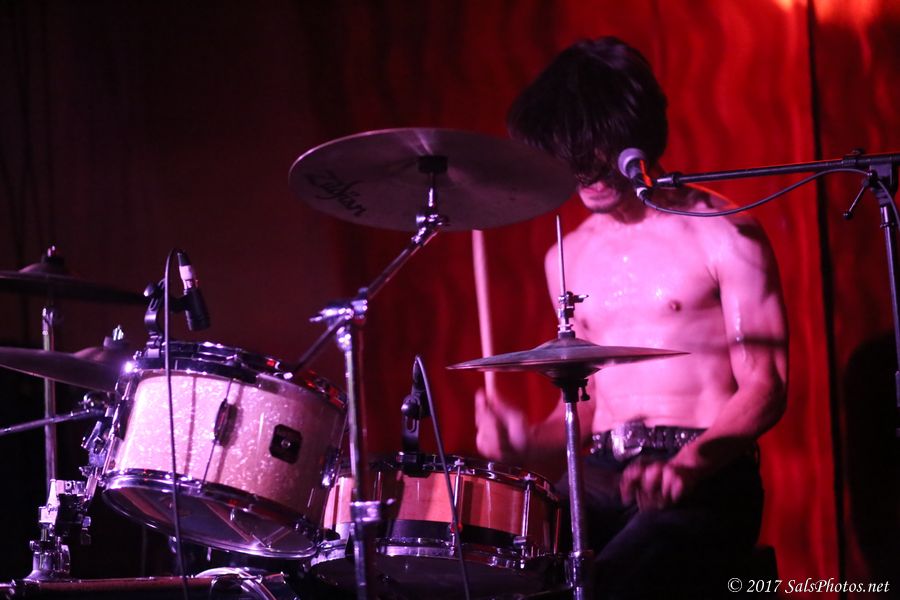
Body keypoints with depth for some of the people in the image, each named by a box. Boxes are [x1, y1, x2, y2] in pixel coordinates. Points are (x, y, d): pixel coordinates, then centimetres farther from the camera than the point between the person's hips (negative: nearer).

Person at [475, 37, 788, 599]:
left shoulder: (722, 235, -1)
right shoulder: (569, 258, 18)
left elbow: (764, 388, -7)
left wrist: (690, 462, -25)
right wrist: (531, 443, 0)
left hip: (706, 478, -5)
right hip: (603, 480, 5)